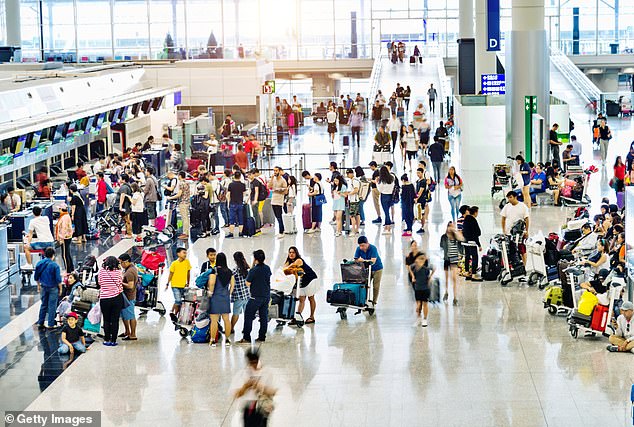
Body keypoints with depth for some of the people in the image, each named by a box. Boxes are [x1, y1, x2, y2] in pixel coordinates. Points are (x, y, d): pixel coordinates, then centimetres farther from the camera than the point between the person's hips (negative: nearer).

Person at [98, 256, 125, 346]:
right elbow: (120, 284, 3)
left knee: (106, 320, 11)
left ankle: (107, 340, 13)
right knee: (115, 320, 5)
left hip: (104, 299, 0)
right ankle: (113, 340, 7)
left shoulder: (101, 271, -5)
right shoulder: (118, 272, -7)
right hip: (117, 298, 0)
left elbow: (99, 283, 6)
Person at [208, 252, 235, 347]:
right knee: (226, 319, 11)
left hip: (215, 297, -5)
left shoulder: (214, 270, -11)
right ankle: (227, 340, 16)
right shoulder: (229, 272, 5)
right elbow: (233, 284, 8)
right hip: (226, 297, 5)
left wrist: (210, 292, -5)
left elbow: (212, 283, -19)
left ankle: (213, 340, 1)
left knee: (214, 320, -1)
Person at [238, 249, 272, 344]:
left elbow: (248, 283, -10)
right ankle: (262, 337, 14)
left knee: (248, 316, 1)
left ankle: (246, 338, -3)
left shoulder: (253, 270, -16)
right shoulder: (267, 268, 1)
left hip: (256, 297, -6)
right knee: (264, 316, 11)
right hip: (266, 295, 6)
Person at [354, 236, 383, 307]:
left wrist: (364, 260, -50)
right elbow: (356, 260, -12)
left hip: (377, 269, -3)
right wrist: (357, 260, -35)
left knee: (376, 286, -1)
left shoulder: (373, 248, -27)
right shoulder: (359, 249, -14)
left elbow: (373, 261, -36)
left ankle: (374, 302, 10)